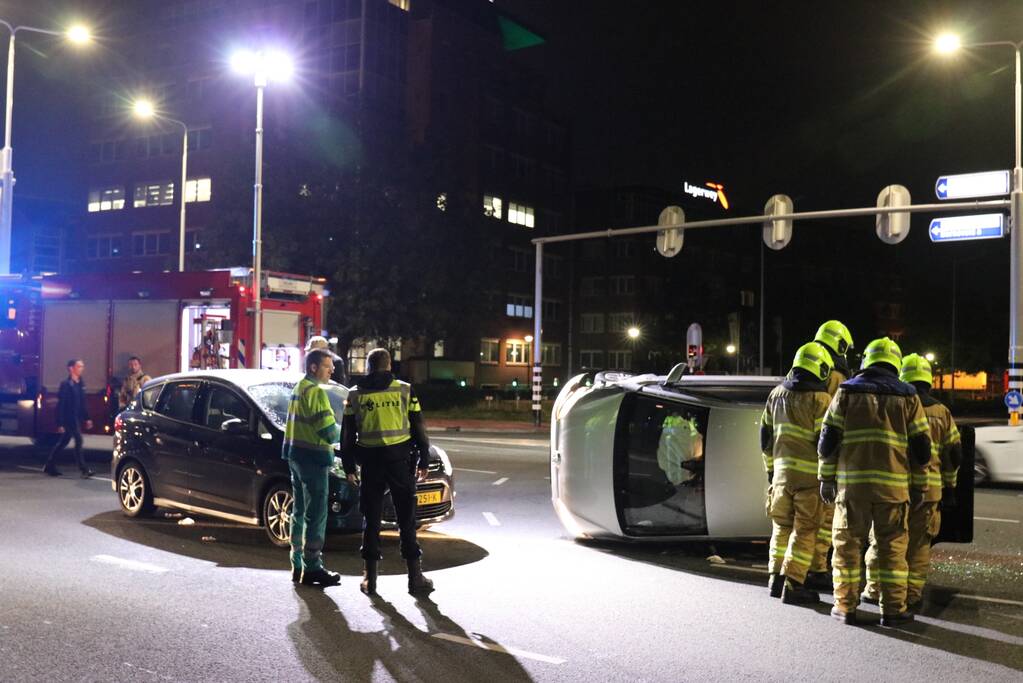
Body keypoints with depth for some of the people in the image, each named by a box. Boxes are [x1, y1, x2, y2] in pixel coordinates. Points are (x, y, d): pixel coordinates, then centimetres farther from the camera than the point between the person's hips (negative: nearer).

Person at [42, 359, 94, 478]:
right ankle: (84, 470, -12)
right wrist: (60, 423, -17)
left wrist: (87, 418, 15)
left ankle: (49, 466, 28)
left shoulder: (80, 384, 11)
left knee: (63, 442, 16)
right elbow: (61, 405, -15)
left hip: (77, 418, 9)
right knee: (78, 440, -12)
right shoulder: (66, 384, -13)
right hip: (69, 418, -9)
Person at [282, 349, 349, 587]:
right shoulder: (315, 391, -16)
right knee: (316, 515, -5)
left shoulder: (298, 388, 14)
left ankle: (298, 565, 22)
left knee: (300, 512, 15)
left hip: (296, 456, 10)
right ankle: (312, 568, -3)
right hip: (312, 458, -10)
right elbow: (329, 431, -21)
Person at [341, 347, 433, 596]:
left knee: (371, 519, 9)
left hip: (370, 460, 1)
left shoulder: (355, 394, 4)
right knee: (407, 519, 5)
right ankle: (415, 576, 6)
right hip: (399, 459, -1)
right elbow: (418, 428, 2)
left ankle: (370, 578, 11)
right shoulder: (404, 390, 0)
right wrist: (424, 461, 9)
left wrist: (349, 466, 14)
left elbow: (348, 434, 7)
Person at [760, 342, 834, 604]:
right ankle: (792, 585, -1)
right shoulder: (819, 398, -9)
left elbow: (765, 435, 15)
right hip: (810, 474, -6)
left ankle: (776, 579, 19)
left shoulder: (777, 394, 10)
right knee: (805, 530, 1)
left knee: (782, 526, 17)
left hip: (782, 471, 6)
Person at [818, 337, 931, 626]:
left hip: (851, 481, 0)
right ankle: (892, 608, 10)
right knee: (892, 546, 9)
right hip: (893, 483, 0)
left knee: (848, 543, 8)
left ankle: (846, 606, 11)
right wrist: (918, 484, 14)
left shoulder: (846, 392, 5)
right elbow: (921, 447, 5)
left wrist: (826, 478, 7)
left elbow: (828, 440, 1)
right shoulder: (908, 397, 6)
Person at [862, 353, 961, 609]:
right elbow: (954, 453, 9)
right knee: (918, 543, 9)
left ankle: (874, 590, 13)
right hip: (928, 488, 2)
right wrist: (949, 486, 19)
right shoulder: (941, 412, 5)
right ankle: (912, 594, 11)